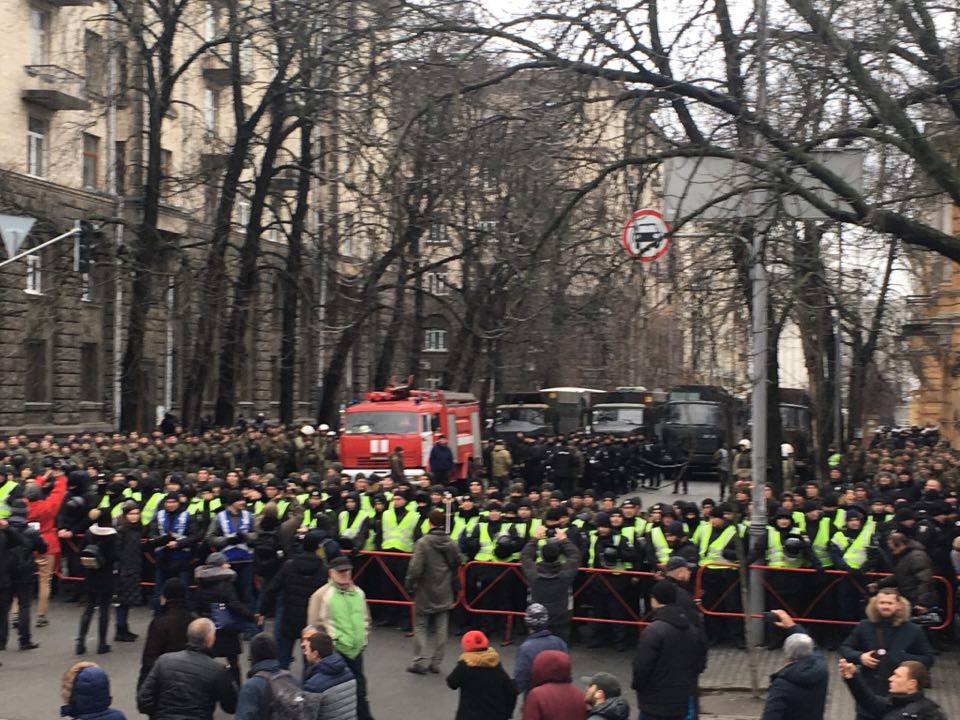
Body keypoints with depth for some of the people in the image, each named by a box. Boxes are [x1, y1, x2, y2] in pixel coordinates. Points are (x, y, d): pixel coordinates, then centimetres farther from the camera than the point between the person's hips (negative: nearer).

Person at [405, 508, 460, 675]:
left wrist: (410, 586, -7)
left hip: (425, 593, -4)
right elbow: (456, 565, 9)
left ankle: (421, 662, 0)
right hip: (444, 593, 4)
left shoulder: (423, 543, -16)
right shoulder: (451, 543, 1)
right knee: (440, 629, 10)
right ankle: (436, 662, 13)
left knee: (421, 626, 6)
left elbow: (415, 568, -18)